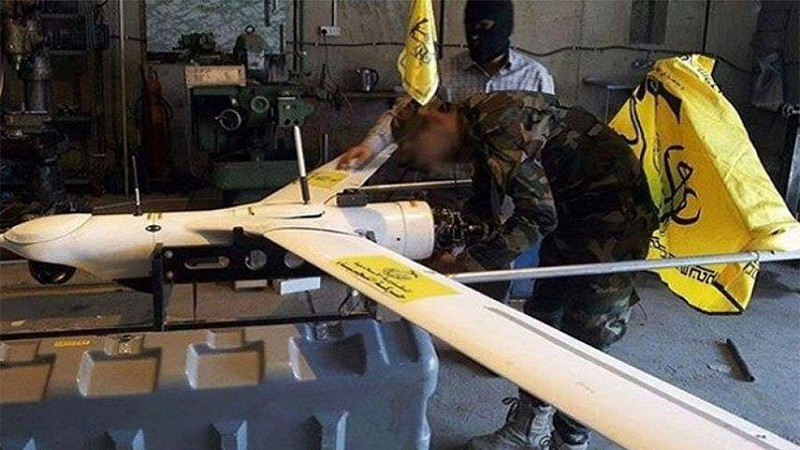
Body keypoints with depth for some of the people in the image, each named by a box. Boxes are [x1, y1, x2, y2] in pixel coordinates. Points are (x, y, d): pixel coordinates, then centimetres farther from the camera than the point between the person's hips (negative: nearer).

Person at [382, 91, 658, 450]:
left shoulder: (498, 124, -26)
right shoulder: (478, 128, 5)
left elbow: (537, 216, -27)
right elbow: (484, 208, 15)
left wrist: (468, 263, -24)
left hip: (613, 212, -10)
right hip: (571, 211, 10)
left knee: (583, 339, -4)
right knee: (542, 320, 14)